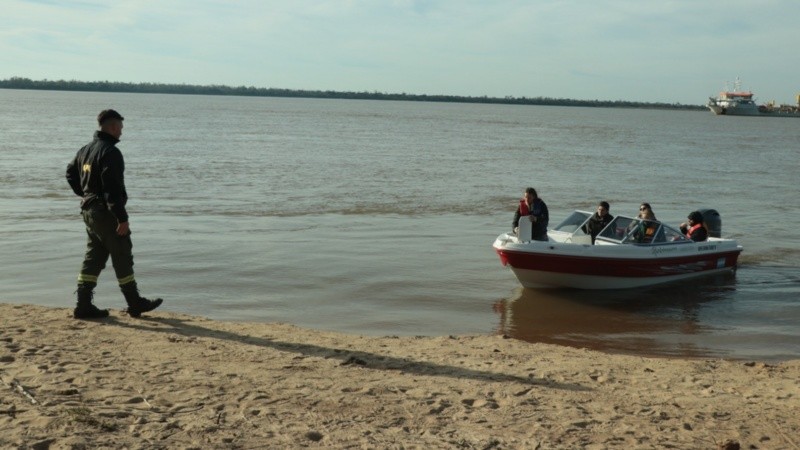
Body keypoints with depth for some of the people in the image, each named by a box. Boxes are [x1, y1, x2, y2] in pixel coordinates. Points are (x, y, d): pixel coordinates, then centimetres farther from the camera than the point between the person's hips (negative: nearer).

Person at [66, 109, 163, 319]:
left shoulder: (86, 150, 12)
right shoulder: (110, 152, -17)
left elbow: (71, 172, 26)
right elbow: (112, 188, -23)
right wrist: (122, 218, -22)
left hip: (88, 211, 9)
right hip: (106, 213, -9)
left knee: (93, 258, 12)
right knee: (122, 258, 1)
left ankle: (84, 305, 10)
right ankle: (135, 304, 10)